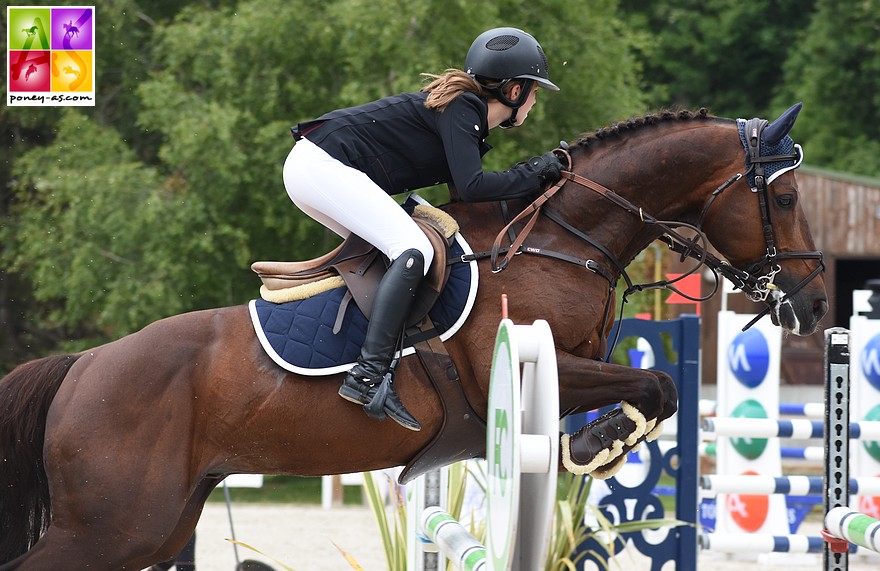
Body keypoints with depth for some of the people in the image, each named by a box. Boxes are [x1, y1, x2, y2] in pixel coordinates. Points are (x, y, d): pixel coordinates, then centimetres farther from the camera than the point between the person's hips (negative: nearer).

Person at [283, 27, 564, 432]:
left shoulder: (466, 112, 19)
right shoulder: (461, 109, -9)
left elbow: (462, 194, 21)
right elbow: (471, 188, -18)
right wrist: (532, 175, -7)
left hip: (312, 169, 11)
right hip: (324, 166, -11)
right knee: (414, 250, -19)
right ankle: (368, 375, -30)